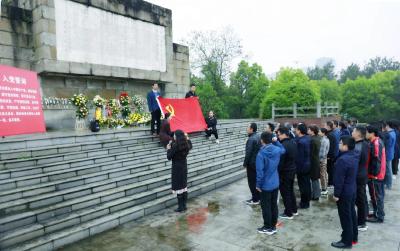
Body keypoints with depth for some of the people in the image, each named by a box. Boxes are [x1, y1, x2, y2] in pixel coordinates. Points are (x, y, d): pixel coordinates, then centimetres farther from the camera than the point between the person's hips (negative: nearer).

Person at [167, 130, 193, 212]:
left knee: (178, 187, 1)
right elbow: (190, 146, 26)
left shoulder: (175, 145, -20)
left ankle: (180, 207, 8)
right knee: (184, 186, 13)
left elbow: (169, 157, -15)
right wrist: (187, 138, 30)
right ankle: (184, 205, 22)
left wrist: (168, 149, 0)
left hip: (177, 168, -7)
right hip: (184, 167, 7)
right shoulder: (186, 144, 0)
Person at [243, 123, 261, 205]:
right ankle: (258, 197, 29)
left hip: (252, 163, -9)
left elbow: (248, 153, -23)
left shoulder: (251, 139, -22)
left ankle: (255, 200, 10)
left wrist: (245, 163, -11)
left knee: (252, 182, 2)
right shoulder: (258, 136, 6)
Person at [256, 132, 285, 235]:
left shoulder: (261, 154, -22)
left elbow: (260, 171, -20)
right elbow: (283, 149, 23)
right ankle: (273, 226, 28)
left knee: (266, 207, 7)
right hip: (275, 183, 6)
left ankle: (268, 227, 18)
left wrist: (258, 185, -10)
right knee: (274, 205, 16)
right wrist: (276, 141, 13)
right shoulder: (277, 150, -5)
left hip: (266, 185, -6)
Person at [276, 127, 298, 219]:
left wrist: (277, 172, -14)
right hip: (293, 169, 9)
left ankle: (288, 213, 14)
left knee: (285, 192, 4)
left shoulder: (283, 145, -24)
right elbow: (294, 157, 11)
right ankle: (294, 210, 33)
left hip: (285, 172, -9)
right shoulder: (293, 142, 3)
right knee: (291, 190, 21)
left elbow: (280, 161, -22)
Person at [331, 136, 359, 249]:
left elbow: (339, 179, -25)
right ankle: (354, 237, 36)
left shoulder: (342, 159, -29)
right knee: (351, 213, 21)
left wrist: (336, 194, -15)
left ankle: (347, 241, 17)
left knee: (345, 216, 4)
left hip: (344, 192, -9)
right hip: (352, 189, 9)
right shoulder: (355, 156, 1)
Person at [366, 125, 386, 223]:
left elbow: (376, 160, -24)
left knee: (376, 195, 1)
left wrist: (374, 174, -19)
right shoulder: (378, 141, 10)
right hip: (379, 174, 10)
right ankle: (378, 213, 29)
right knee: (378, 195, 17)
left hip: (375, 175, -10)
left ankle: (379, 216, 11)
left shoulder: (375, 144, -22)